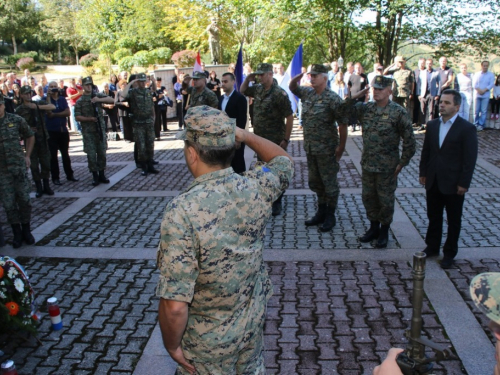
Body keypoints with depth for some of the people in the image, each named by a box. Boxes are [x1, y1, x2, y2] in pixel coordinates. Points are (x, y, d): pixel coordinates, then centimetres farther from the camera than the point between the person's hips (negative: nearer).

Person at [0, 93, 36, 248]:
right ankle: (17, 233, 18)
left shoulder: (16, 120, -1)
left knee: (24, 199, 5)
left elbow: (30, 136, 13)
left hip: (19, 167, 0)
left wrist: (27, 156, 8)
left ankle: (26, 231, 21)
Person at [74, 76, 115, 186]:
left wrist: (99, 100, -17)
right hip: (88, 131, -2)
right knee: (91, 154, -1)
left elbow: (112, 100, -5)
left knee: (102, 153, 6)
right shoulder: (79, 101, 3)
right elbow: (77, 117, -2)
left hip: (100, 129, 2)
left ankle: (101, 175, 17)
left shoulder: (98, 95, 7)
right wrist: (90, 118, -17)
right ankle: (95, 176, 9)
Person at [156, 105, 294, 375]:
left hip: (208, 341, -4)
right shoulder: (256, 188, -17)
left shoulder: (182, 211, -32)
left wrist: (172, 345, -12)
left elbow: (175, 306, -30)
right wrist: (243, 135, 2)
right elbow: (283, 161, 9)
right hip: (253, 323, 5)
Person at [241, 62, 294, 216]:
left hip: (275, 141, -7)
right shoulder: (258, 89, 6)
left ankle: (277, 203, 16)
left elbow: (289, 117, -15)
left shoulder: (279, 94, -16)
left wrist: (286, 140, -16)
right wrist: (248, 79, 3)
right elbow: (242, 91, 24)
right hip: (259, 139, 7)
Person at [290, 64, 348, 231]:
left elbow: (342, 124, -15)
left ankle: (330, 216, 18)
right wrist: (297, 77, 1)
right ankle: (321, 212, 32)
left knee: (329, 183, 6)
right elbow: (292, 87, 22)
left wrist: (341, 147, -14)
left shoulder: (333, 98, -15)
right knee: (315, 182, 17)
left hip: (326, 149, -7)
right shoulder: (307, 93, 5)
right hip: (310, 147, 7)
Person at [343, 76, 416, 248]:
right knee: (368, 197, 16)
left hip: (387, 167, -5)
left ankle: (384, 232, 27)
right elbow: (346, 109, 12)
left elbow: (409, 141, -9)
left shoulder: (398, 112, -12)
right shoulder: (366, 108, 2)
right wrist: (355, 96, -3)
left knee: (386, 201, 8)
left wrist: (402, 163, -8)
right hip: (367, 164, 5)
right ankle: (374, 228, 34)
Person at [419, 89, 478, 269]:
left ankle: (449, 253, 23)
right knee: (433, 217, 16)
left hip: (453, 184, -5)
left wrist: (463, 183, -14)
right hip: (433, 182, 5)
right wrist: (423, 173, 7)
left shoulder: (467, 128, -11)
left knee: (453, 220, 10)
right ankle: (432, 247, 31)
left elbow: (470, 159, -12)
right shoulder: (432, 125, 5)